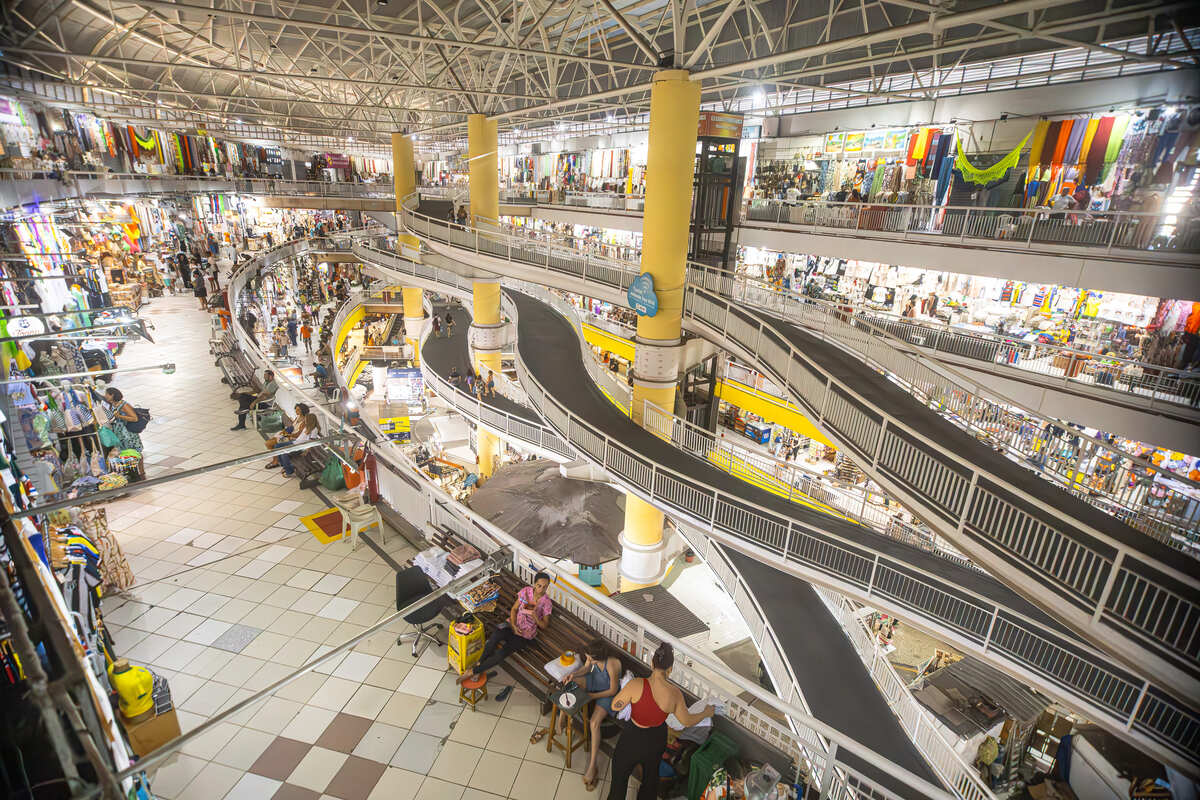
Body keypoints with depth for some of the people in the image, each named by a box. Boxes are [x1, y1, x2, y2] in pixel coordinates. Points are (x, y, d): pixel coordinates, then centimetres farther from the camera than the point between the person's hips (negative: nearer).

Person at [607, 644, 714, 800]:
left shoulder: (636, 685, -32)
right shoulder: (675, 693, -23)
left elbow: (615, 706, -19)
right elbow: (687, 721, -6)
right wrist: (706, 713, 11)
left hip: (633, 739, -3)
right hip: (657, 741, 3)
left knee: (620, 776, 24)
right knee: (651, 775, 33)